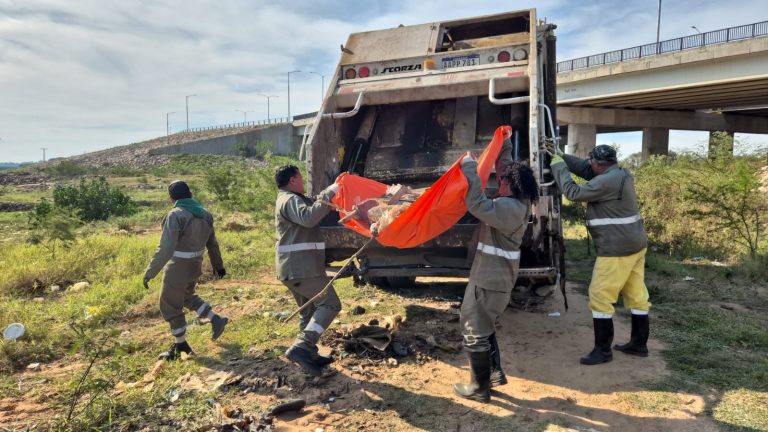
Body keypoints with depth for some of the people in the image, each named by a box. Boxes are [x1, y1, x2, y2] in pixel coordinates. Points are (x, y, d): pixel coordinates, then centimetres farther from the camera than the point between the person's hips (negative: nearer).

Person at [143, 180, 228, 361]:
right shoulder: (204, 214, 3)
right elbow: (212, 244, 12)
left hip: (178, 267, -7)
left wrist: (150, 272, -20)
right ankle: (216, 319, 20)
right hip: (195, 265, 7)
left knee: (170, 306, 10)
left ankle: (180, 345, 22)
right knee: (186, 297, 29)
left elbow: (165, 248, -24)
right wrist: (218, 266, 22)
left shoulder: (176, 215, -18)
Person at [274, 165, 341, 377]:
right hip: (301, 267, -10)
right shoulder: (290, 200, -12)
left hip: (294, 267, 10)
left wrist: (331, 193, 17)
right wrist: (328, 193, -25)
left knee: (310, 311, 17)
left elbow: (315, 204, 28)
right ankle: (301, 347, -19)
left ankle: (309, 354, 23)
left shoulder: (293, 200, 22)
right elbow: (309, 218, -30)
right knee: (330, 304, -10)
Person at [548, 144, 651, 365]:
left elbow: (573, 192, -17)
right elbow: (585, 169, 17)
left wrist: (557, 164, -7)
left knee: (600, 297, -3)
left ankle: (603, 350, 4)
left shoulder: (607, 182, -21)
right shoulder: (620, 174, 10)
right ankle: (639, 344, 26)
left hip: (617, 249, -10)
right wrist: (561, 156, 11)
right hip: (635, 245, 10)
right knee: (637, 296, 15)